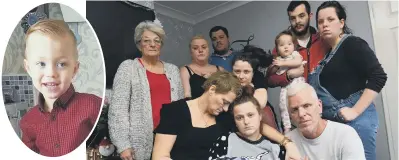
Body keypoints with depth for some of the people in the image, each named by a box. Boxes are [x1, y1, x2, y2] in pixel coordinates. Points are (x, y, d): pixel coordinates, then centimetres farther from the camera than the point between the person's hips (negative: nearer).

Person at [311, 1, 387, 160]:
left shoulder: (352, 44, -7)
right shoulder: (325, 51, 12)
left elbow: (378, 77, -16)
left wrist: (356, 111, -18)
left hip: (356, 119, -7)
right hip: (332, 121, 7)